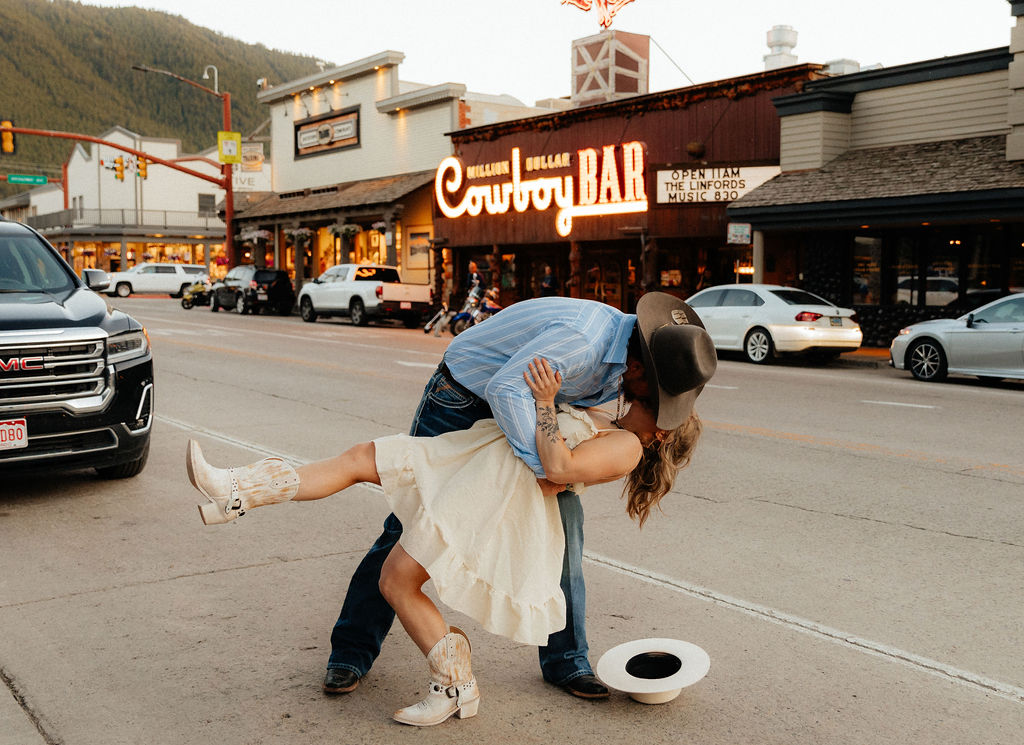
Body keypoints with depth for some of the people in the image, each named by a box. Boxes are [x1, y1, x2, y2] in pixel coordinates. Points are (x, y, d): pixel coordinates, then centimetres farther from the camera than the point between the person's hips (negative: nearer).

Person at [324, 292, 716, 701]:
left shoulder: (623, 337, -7)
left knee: (562, 514, -3)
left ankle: (565, 659, 8)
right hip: (460, 396, -7)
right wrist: (544, 467, -41)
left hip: (516, 402, 7)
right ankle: (351, 651, 14)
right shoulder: (582, 339, -35)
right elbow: (506, 389, -41)